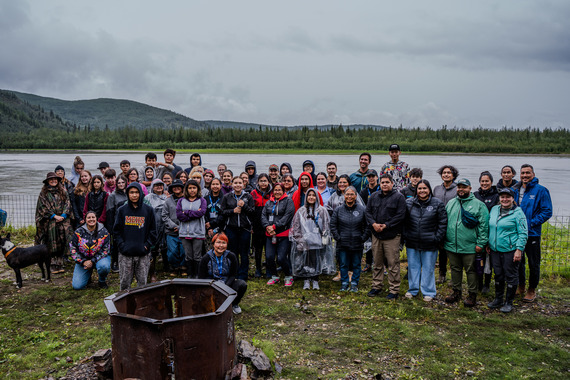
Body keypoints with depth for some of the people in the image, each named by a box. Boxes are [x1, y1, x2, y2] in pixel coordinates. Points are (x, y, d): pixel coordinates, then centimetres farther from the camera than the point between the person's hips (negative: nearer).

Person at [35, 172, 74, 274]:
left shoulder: (63, 192, 13)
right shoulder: (43, 193, 6)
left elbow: (67, 204, 7)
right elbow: (43, 207, -2)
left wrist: (63, 216, -8)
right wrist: (54, 216, -11)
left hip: (63, 221, 2)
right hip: (49, 222, -2)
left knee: (61, 243, 0)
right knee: (52, 244, -4)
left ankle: (60, 265, 4)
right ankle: (54, 266, -1)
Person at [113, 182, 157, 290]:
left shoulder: (148, 210, 3)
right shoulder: (122, 210, 5)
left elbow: (153, 230, 5)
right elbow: (116, 230, 7)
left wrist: (147, 245, -5)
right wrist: (121, 245, -4)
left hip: (143, 254, 0)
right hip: (125, 254, 1)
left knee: (142, 281, 5)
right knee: (125, 282, 5)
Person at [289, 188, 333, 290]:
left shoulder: (322, 211, 6)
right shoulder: (301, 211, 7)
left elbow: (326, 226, 7)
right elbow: (296, 227, 7)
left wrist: (325, 238, -2)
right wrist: (299, 239, -1)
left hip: (317, 241, 0)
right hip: (305, 241, 0)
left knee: (316, 261, 1)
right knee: (305, 261, 1)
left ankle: (315, 281, 13)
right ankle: (306, 281, 13)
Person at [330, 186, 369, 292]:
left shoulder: (362, 210, 0)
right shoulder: (338, 210, 3)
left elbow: (368, 226, 3)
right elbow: (333, 225, 5)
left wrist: (363, 238, -4)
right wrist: (338, 238, -2)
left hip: (357, 244, 0)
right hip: (342, 244, 1)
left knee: (356, 265, 9)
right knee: (343, 265, 8)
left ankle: (354, 283, 22)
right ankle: (344, 283, 21)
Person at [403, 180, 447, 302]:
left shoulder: (437, 204, -3)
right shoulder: (408, 203, 4)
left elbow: (443, 223, -2)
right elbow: (403, 221, 10)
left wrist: (437, 238, -7)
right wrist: (405, 236, 3)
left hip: (429, 244, -2)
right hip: (412, 243, 3)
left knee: (428, 268, 6)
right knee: (413, 266, 13)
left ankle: (428, 292, 20)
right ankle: (413, 290, 28)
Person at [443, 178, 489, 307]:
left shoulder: (478, 205, -3)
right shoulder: (450, 203, 12)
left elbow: (484, 225, -6)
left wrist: (480, 243, -11)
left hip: (469, 247, -4)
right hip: (451, 245, 5)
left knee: (471, 270, 4)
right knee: (455, 269, 14)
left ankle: (472, 294, 16)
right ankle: (456, 292, 27)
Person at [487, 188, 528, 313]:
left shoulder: (518, 212, -8)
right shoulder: (494, 210, 9)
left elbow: (523, 233, -9)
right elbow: (490, 228, 18)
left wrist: (519, 249, -15)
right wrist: (488, 244, 15)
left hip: (510, 250, -5)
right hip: (495, 250, 5)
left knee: (511, 276, 4)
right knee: (498, 275, 15)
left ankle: (509, 303, 16)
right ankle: (498, 299, 28)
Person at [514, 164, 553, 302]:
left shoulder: (541, 190, -7)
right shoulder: (515, 190, 8)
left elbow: (547, 212, -10)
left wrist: (531, 223, -17)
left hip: (532, 234, -5)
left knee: (533, 264, 6)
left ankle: (532, 290, 20)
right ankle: (520, 286, 31)